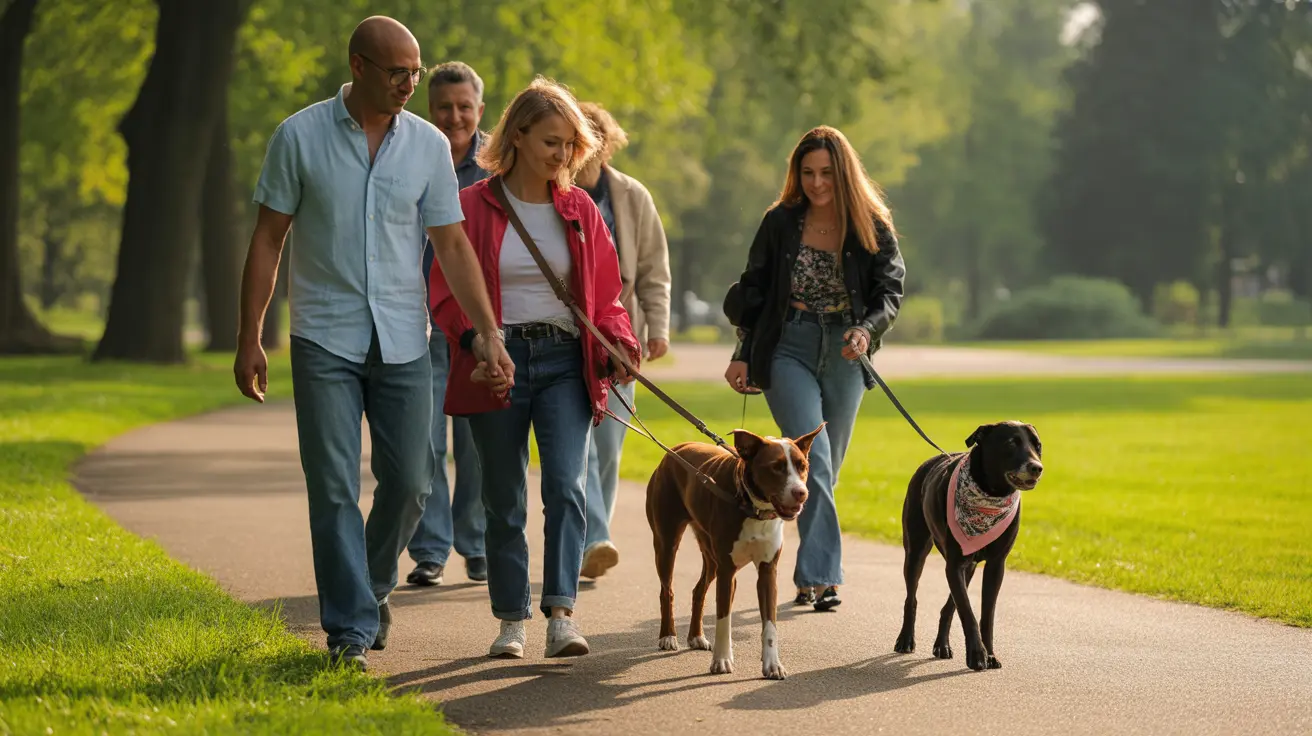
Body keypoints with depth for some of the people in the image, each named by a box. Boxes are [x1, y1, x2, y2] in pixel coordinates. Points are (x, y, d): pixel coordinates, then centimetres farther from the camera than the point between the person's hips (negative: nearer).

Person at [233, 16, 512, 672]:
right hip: (325, 340, -2)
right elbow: (267, 240, 0)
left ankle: (373, 587, 30)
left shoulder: (429, 145, 2)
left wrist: (488, 333, -1)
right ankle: (350, 631, 0)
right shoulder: (300, 137, -4)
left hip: (402, 340, 2)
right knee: (334, 489, -5)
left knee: (408, 482, 4)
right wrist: (249, 339, -3)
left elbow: (452, 246, 6)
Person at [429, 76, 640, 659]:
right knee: (504, 500, 5)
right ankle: (511, 619, 16)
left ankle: (562, 612, -21)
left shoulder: (579, 210, 9)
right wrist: (478, 343, -20)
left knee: (567, 484, -16)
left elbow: (604, 294, 14)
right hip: (497, 364, -1)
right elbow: (446, 294, -2)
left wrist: (619, 341, -6)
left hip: (564, 363, 1)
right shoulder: (473, 207, -1)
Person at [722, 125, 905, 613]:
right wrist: (743, 354, 2)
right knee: (813, 460, -16)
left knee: (827, 467, 8)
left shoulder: (871, 228, 1)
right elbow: (754, 292, 7)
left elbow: (890, 292, -1)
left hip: (843, 356, 2)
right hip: (789, 352, -2)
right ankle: (822, 575, -19)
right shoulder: (780, 224, 1)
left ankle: (811, 573, 20)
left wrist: (867, 329, -20)